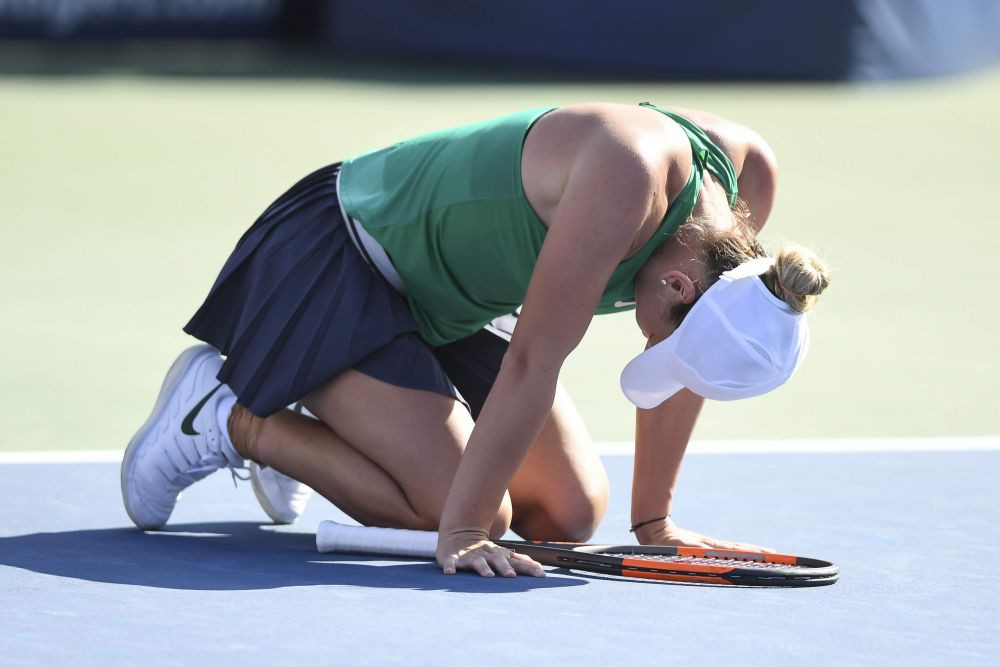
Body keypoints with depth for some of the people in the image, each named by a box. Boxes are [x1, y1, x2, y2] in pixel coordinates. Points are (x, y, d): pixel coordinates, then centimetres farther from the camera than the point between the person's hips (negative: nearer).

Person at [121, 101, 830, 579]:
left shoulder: (747, 175, -14)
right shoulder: (630, 176, -38)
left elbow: (680, 369, -1)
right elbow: (532, 360, -36)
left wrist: (654, 519, 0)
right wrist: (460, 533, -32)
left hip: (458, 303, 9)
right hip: (337, 263, -9)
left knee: (570, 513, 3)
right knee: (463, 507, -20)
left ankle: (328, 409, 23)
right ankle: (226, 414, -1)